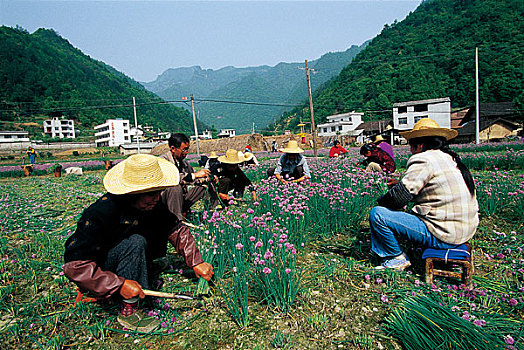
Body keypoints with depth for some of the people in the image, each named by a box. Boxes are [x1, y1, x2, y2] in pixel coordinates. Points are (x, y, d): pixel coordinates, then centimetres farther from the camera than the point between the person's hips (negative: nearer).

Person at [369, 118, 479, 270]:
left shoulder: (424, 159, -14)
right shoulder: (451, 158, 14)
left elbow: (401, 196, -19)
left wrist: (381, 201, 1)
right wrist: (402, 183, 22)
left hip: (443, 236, -10)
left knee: (377, 214, -12)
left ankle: (397, 258, 6)